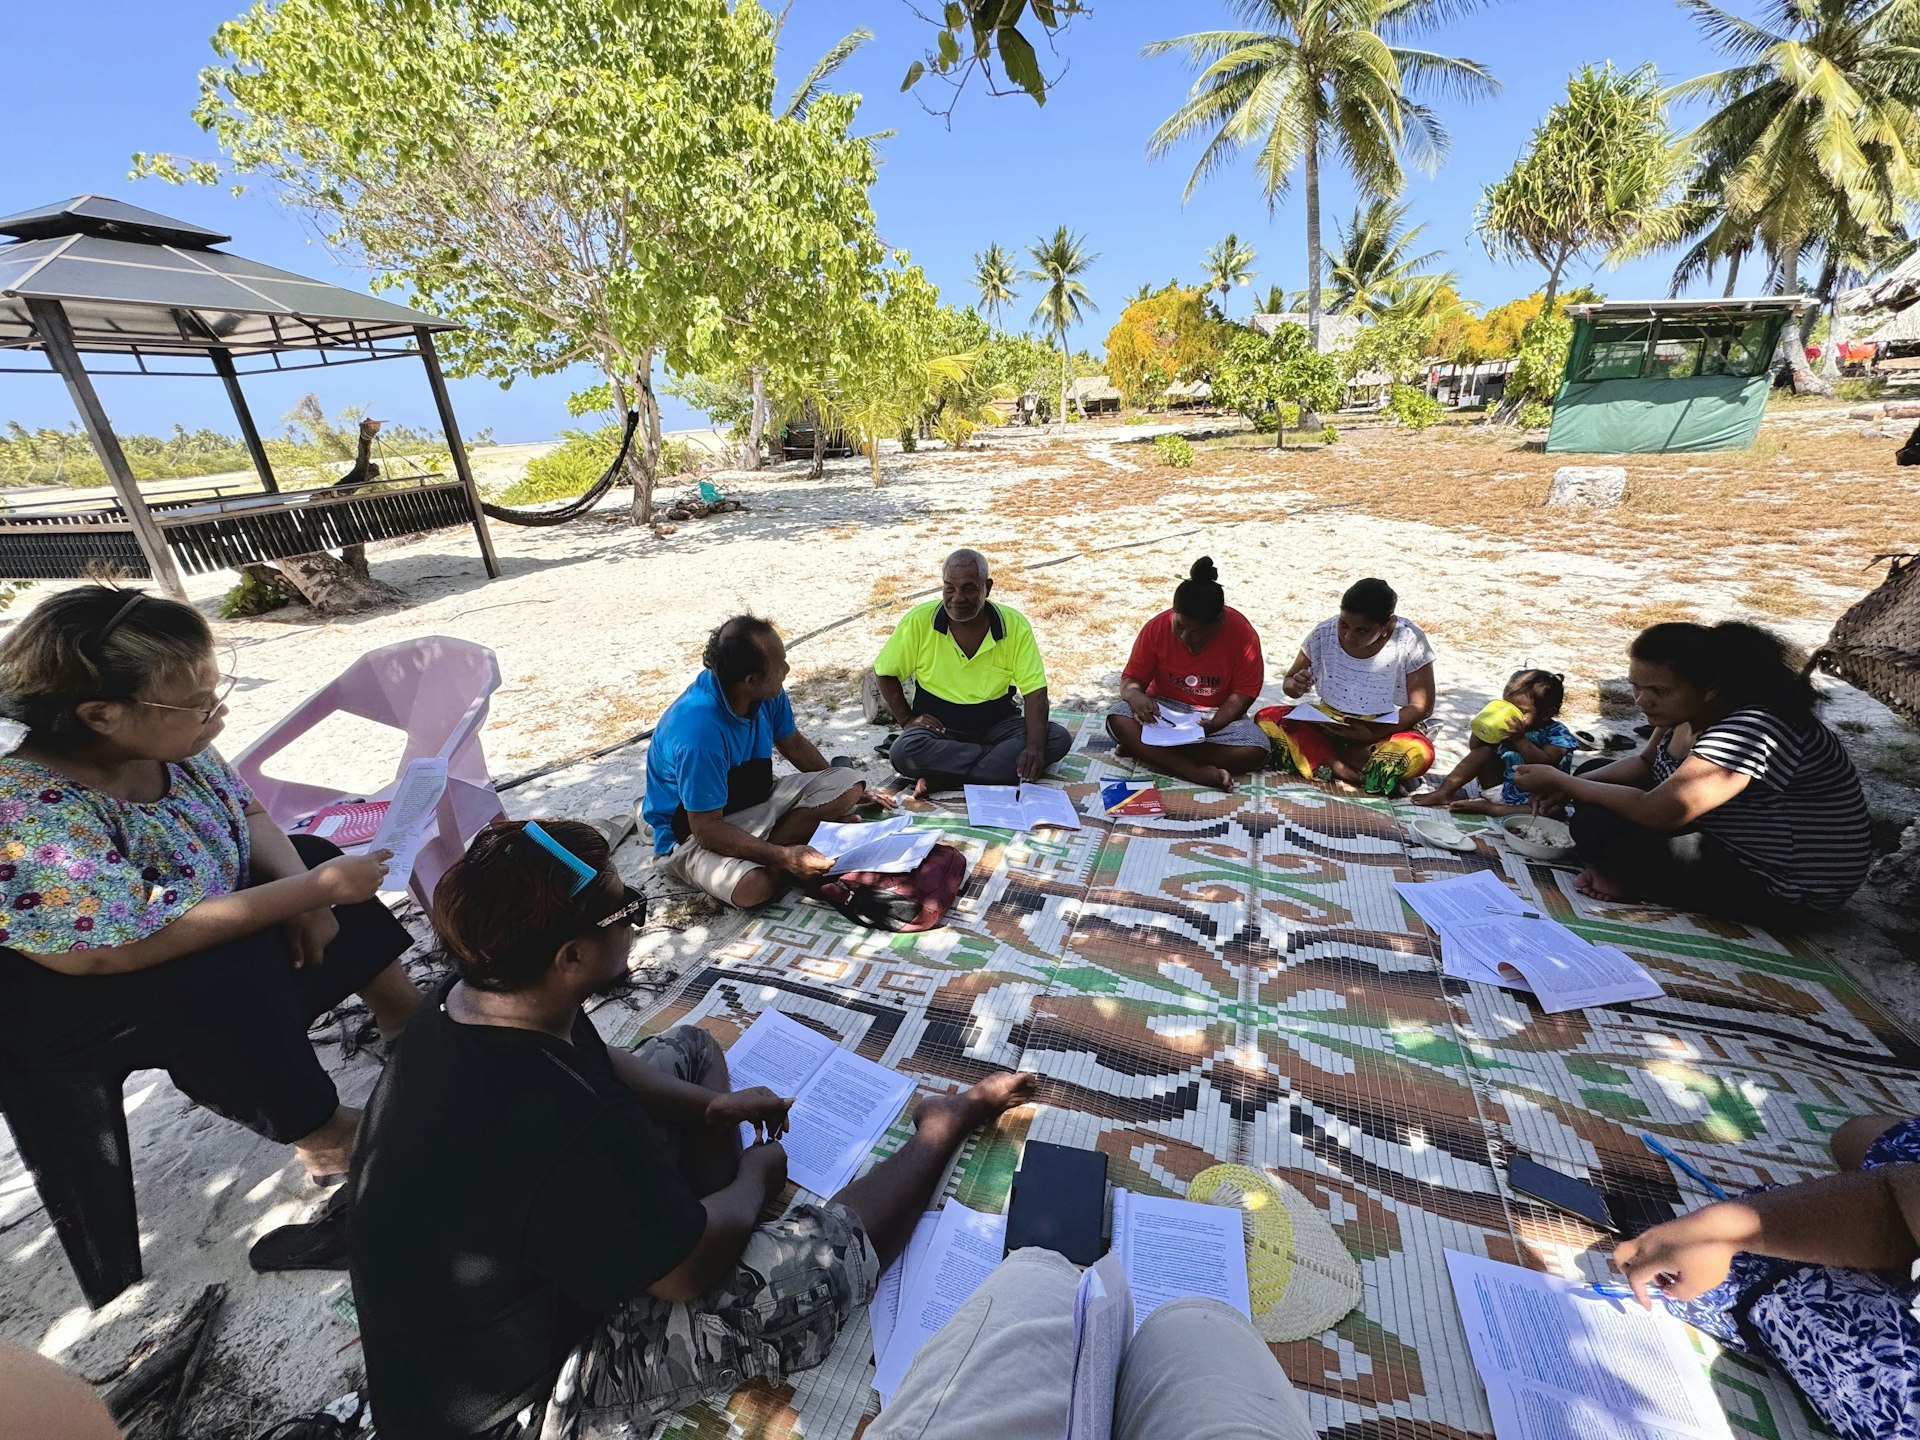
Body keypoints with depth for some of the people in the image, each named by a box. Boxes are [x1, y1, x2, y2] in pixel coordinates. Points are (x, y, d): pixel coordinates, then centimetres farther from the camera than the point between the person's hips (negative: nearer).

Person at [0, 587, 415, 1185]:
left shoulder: (163, 741, -14)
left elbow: (248, 814, 0)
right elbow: (137, 945, -36)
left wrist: (302, 890, -17)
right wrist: (315, 888, -33)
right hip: (63, 995, -8)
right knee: (225, 990, -32)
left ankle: (408, 1020, 14)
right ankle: (328, 1140, -8)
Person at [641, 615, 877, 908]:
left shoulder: (767, 692, -12)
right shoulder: (699, 732, -34)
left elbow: (793, 744, 9)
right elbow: (707, 830, -29)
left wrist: (846, 793, 16)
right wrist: (783, 857, -36)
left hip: (757, 801, 7)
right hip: (693, 833, -7)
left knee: (848, 784, -10)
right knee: (752, 886, -38)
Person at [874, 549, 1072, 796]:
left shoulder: (1015, 625, -8)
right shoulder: (919, 621, -10)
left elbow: (1035, 692, -11)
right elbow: (885, 672, 4)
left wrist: (1034, 747, -26)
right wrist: (906, 719, -8)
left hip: (997, 724, 2)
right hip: (938, 727, -2)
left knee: (1058, 739, -24)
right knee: (903, 753, -33)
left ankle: (939, 779, -27)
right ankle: (1004, 760, -20)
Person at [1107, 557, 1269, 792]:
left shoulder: (1242, 633, -14)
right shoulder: (1156, 628, -12)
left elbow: (1244, 692, -11)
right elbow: (1130, 679, -7)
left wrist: (1214, 724, -27)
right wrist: (1135, 695, -31)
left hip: (1218, 714, 0)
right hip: (1164, 709, 0)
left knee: (1255, 751, -30)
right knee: (1119, 720, -30)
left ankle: (1143, 749, -28)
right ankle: (1197, 773, -37)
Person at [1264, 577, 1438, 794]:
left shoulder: (1409, 640, -13)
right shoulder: (1324, 634, -9)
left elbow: (1422, 707, -9)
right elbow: (1289, 682, 3)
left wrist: (1373, 735, -25)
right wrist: (1295, 686, -24)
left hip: (1386, 733, -3)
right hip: (1328, 726, 3)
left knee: (1419, 753, -36)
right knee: (1267, 718, -22)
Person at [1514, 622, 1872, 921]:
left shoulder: (1752, 729, -31)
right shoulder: (1692, 708, -4)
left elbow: (1656, 812, -35)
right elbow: (1645, 763, 11)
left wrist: (1558, 780, -24)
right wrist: (1572, 784, -8)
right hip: (1727, 836, 10)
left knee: (1595, 827, -27)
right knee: (1595, 780, 8)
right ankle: (1634, 872, -6)